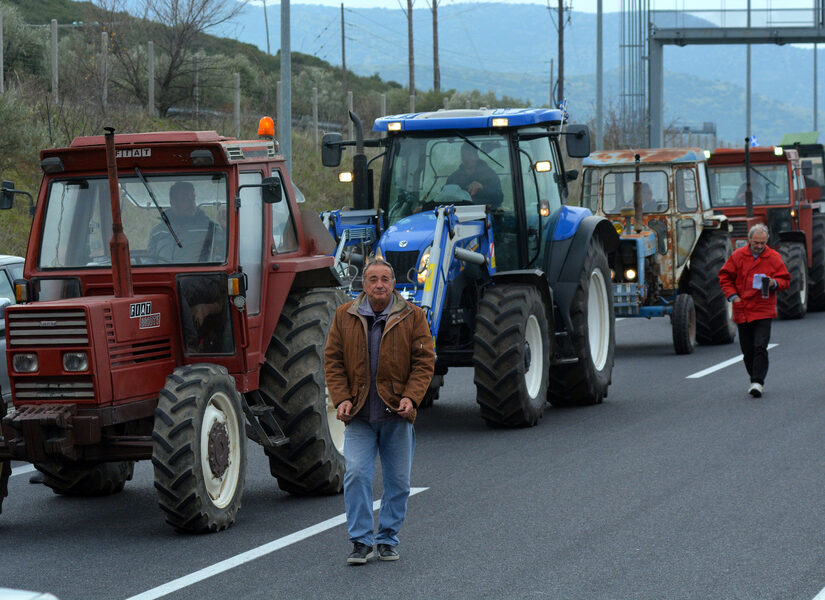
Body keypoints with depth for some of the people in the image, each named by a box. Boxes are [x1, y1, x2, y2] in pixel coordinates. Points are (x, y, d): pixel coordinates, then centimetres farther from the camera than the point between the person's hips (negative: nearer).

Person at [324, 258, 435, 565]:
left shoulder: (412, 317, 1)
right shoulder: (345, 316, 4)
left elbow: (424, 361, 1)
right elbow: (333, 360, 6)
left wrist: (411, 397, -12)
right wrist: (341, 398, -6)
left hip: (396, 413, 0)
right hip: (359, 415, 0)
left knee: (398, 480, 5)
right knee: (356, 474, -10)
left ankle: (388, 539, 19)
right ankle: (361, 542, -2)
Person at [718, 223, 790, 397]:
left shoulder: (774, 258, 3)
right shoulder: (737, 256, 4)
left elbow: (785, 279, 8)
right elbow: (725, 277, 9)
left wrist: (774, 283, -14)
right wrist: (733, 295, -3)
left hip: (764, 311, -2)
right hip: (742, 310, 2)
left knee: (760, 347, -15)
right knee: (748, 350, 7)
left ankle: (758, 382, -15)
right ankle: (755, 380, 22)